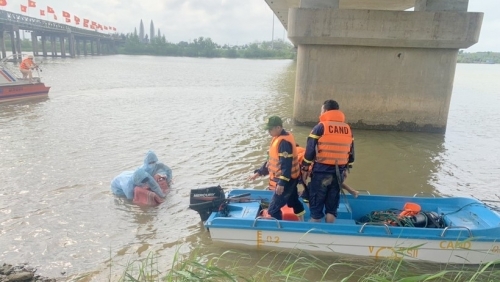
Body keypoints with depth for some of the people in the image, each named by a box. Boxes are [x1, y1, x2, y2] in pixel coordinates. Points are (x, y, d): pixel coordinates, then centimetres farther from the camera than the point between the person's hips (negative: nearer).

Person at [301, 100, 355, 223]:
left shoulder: (320, 127, -8)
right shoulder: (348, 128, 9)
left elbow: (310, 150, -9)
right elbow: (351, 152, 14)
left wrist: (305, 168, 1)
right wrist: (345, 169, 23)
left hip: (321, 171, -5)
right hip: (339, 172, 5)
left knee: (316, 203, 6)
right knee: (332, 204, 15)